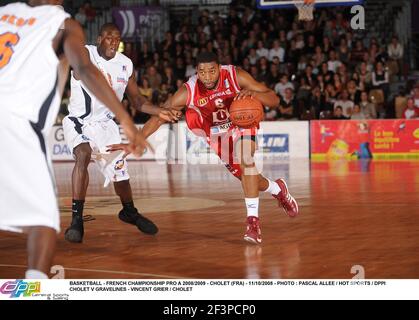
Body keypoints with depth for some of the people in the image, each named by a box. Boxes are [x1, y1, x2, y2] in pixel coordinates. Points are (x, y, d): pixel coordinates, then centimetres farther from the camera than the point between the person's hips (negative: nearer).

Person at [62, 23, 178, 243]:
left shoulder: (126, 65, -3)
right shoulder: (84, 54, -15)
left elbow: (136, 100, 7)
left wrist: (159, 111, -9)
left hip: (105, 124, 4)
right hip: (78, 122, -4)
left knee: (120, 175, 9)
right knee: (83, 155, -33)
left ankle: (130, 212, 43)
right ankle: (76, 220, -28)